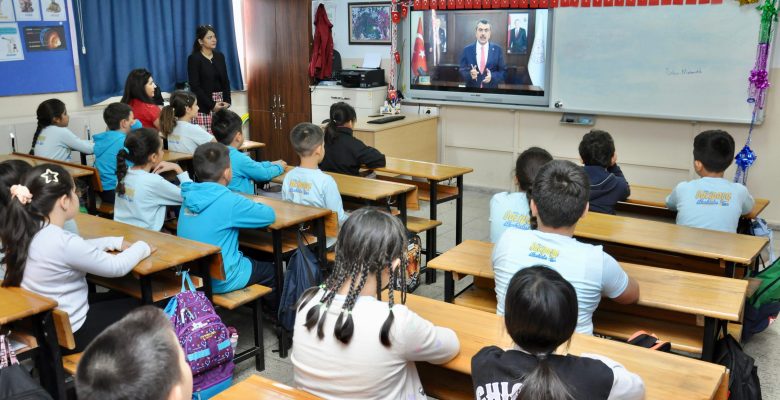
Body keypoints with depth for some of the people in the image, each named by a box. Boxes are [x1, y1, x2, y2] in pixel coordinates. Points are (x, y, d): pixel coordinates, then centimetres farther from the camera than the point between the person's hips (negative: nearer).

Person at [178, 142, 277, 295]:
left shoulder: (190, 196, -4)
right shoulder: (229, 201, -24)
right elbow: (270, 215, -14)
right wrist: (253, 207, 6)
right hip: (221, 281, -7)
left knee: (251, 260, 32)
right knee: (272, 271, 21)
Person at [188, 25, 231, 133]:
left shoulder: (220, 56, 12)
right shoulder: (194, 58, -4)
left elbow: (225, 81, 12)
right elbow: (195, 86, -10)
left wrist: (227, 101, -3)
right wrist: (211, 105, -14)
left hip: (220, 104, 5)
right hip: (203, 106, -5)